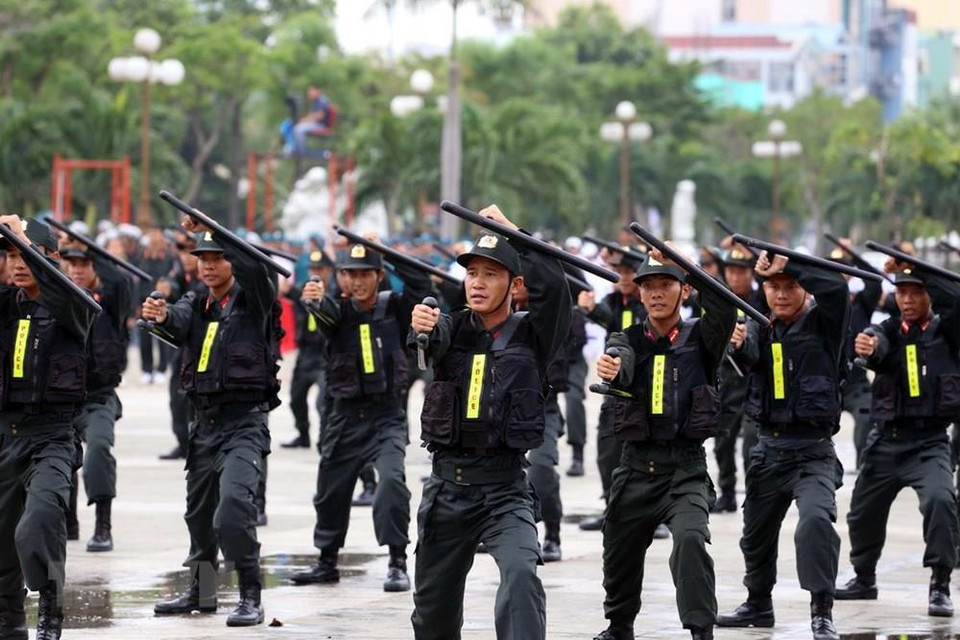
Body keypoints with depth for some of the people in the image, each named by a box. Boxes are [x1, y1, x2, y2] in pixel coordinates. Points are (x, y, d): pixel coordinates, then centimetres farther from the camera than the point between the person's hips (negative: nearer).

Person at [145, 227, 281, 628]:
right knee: (199, 510, 18)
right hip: (204, 422, 7)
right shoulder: (196, 306, 12)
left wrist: (213, 229, -33)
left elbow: (255, 268, -25)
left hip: (244, 423, -7)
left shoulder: (253, 301, -2)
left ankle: (251, 598, -16)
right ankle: (201, 592, 34)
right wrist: (160, 316, -35)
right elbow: (178, 322, -11)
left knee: (234, 511, -22)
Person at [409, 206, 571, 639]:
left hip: (505, 489, -3)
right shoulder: (455, 328, 6)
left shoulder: (531, 335, 2)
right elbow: (435, 340, -19)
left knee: (520, 574, -29)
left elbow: (553, 286, -18)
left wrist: (510, 229, -15)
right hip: (447, 485, 3)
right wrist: (422, 327, -43)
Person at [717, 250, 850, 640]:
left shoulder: (821, 325, -4)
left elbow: (836, 287, -23)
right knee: (757, 531, 19)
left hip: (813, 450, -6)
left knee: (816, 520, -29)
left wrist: (788, 265, -19)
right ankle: (758, 604, 42)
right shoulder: (761, 331, 8)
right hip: (769, 448, 6)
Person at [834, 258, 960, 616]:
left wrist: (916, 268, -27)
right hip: (886, 440, 4)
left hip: (929, 441, -4)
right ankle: (864, 579, 39)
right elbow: (878, 350, -18)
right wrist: (868, 348, -42)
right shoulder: (888, 330, 7)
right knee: (864, 511, 14)